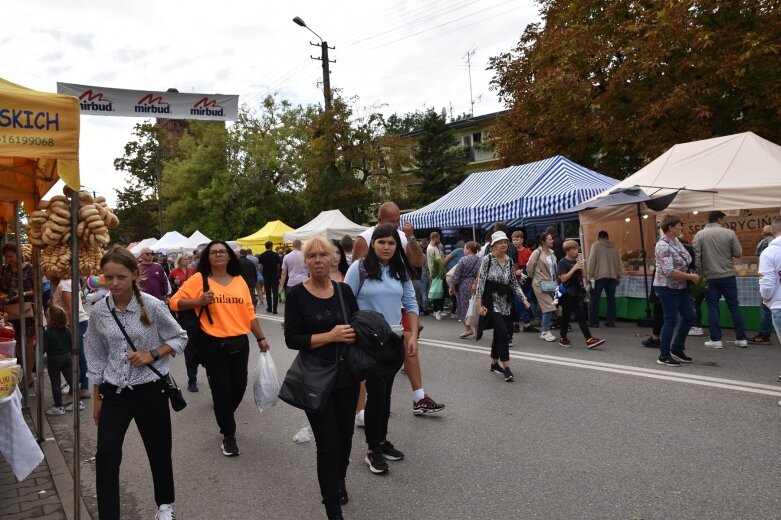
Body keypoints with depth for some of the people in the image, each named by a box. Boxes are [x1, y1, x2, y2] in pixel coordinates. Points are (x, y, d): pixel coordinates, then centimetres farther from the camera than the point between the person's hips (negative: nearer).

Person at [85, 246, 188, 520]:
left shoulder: (153, 306, -14)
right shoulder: (99, 311, -4)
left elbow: (180, 338, -3)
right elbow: (96, 357, 6)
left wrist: (153, 355, -19)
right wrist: (97, 398, 9)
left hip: (150, 390, -2)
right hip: (114, 393, 2)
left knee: (158, 451, 12)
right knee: (106, 454, -6)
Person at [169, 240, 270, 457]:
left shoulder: (239, 280, 7)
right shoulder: (199, 279, -3)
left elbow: (249, 312, 10)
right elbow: (175, 302, -4)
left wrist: (261, 337, 9)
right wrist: (199, 301, -19)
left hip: (240, 342, 4)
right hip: (212, 344, -3)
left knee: (239, 386, 10)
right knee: (221, 389, 1)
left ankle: (225, 415, 42)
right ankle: (228, 434, 20)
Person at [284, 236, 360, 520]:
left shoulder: (344, 290, 2)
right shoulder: (297, 294, -8)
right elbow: (292, 339, -13)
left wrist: (354, 335, -9)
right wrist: (330, 336, -20)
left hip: (347, 375, 4)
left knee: (345, 436, 17)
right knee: (328, 444, -3)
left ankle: (339, 482, 47)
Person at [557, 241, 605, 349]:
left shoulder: (577, 261, 10)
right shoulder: (563, 263, -9)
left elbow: (582, 278, 13)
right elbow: (563, 279, -18)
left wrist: (581, 268, -4)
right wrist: (574, 268, -21)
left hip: (576, 293, 6)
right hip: (567, 294, -6)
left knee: (581, 317, 2)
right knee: (566, 316, 5)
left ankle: (589, 340, -2)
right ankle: (563, 338, 20)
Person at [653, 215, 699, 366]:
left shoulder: (676, 241, 7)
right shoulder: (663, 246, -21)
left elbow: (685, 262, 19)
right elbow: (670, 272, -26)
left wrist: (690, 275, 4)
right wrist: (691, 277, -18)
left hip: (680, 286, 9)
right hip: (667, 287, -9)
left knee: (689, 316, 13)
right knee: (671, 320, -2)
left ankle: (677, 349, 26)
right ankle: (664, 356, 9)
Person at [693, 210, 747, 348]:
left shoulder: (699, 235, -4)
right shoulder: (729, 233, -4)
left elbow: (696, 257, -7)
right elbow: (738, 253, -3)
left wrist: (698, 274, 0)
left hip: (709, 277, 0)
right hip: (728, 276, 0)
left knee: (713, 307, 5)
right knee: (734, 306, 10)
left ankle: (716, 340, 6)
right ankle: (741, 338, 16)